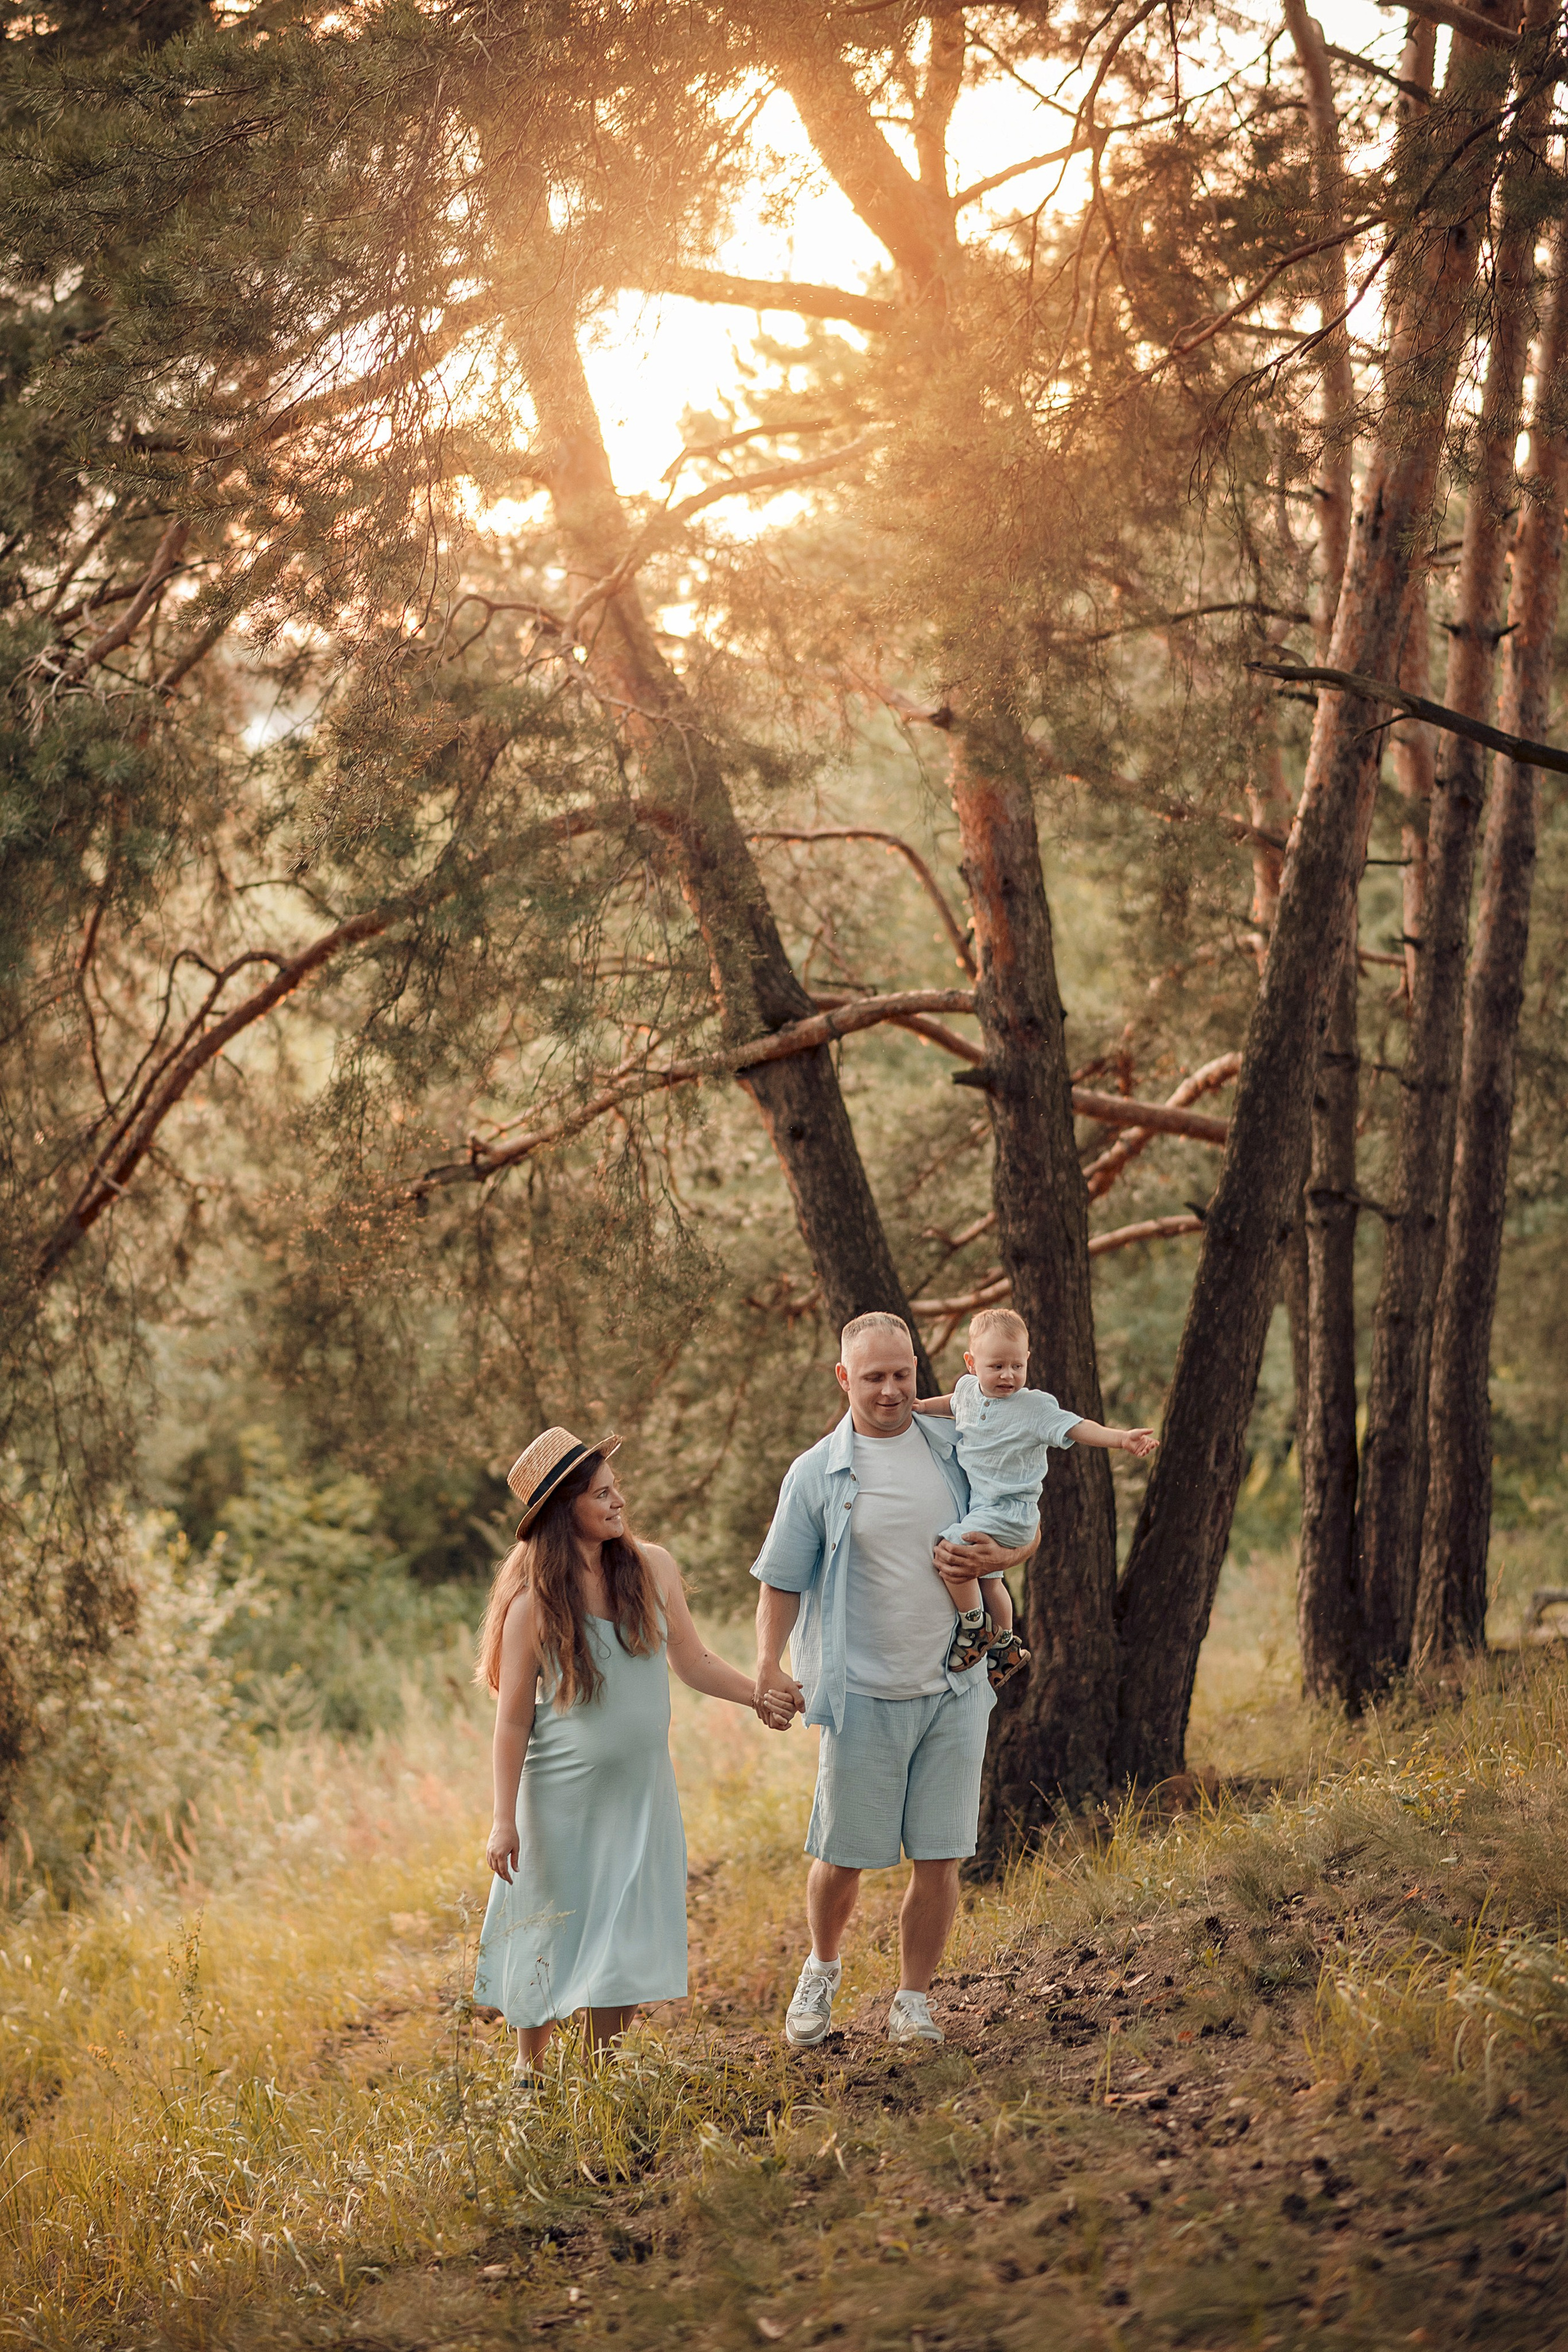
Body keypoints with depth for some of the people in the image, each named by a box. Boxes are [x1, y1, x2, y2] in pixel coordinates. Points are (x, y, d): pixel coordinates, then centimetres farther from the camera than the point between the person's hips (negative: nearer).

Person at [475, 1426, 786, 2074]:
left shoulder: (652, 1567, -3)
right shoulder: (535, 1602, -15)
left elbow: (692, 1661, 7)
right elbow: (513, 1719, -10)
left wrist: (756, 1694, -10)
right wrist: (505, 1821, -12)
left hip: (641, 1793, 3)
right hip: (562, 1795, -3)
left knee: (622, 1940, 8)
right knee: (551, 1930, 8)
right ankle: (528, 2067, 28)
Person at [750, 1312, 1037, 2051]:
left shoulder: (958, 1449, 4)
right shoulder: (816, 1475, -2)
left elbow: (1025, 1527, 16)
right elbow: (782, 1581, 1)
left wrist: (997, 1559, -7)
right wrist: (768, 1667, -14)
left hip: (954, 1690, 2)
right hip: (863, 1695, -2)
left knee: (940, 1857, 2)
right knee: (842, 1856, 5)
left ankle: (912, 2002, 17)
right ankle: (822, 1970, 33)